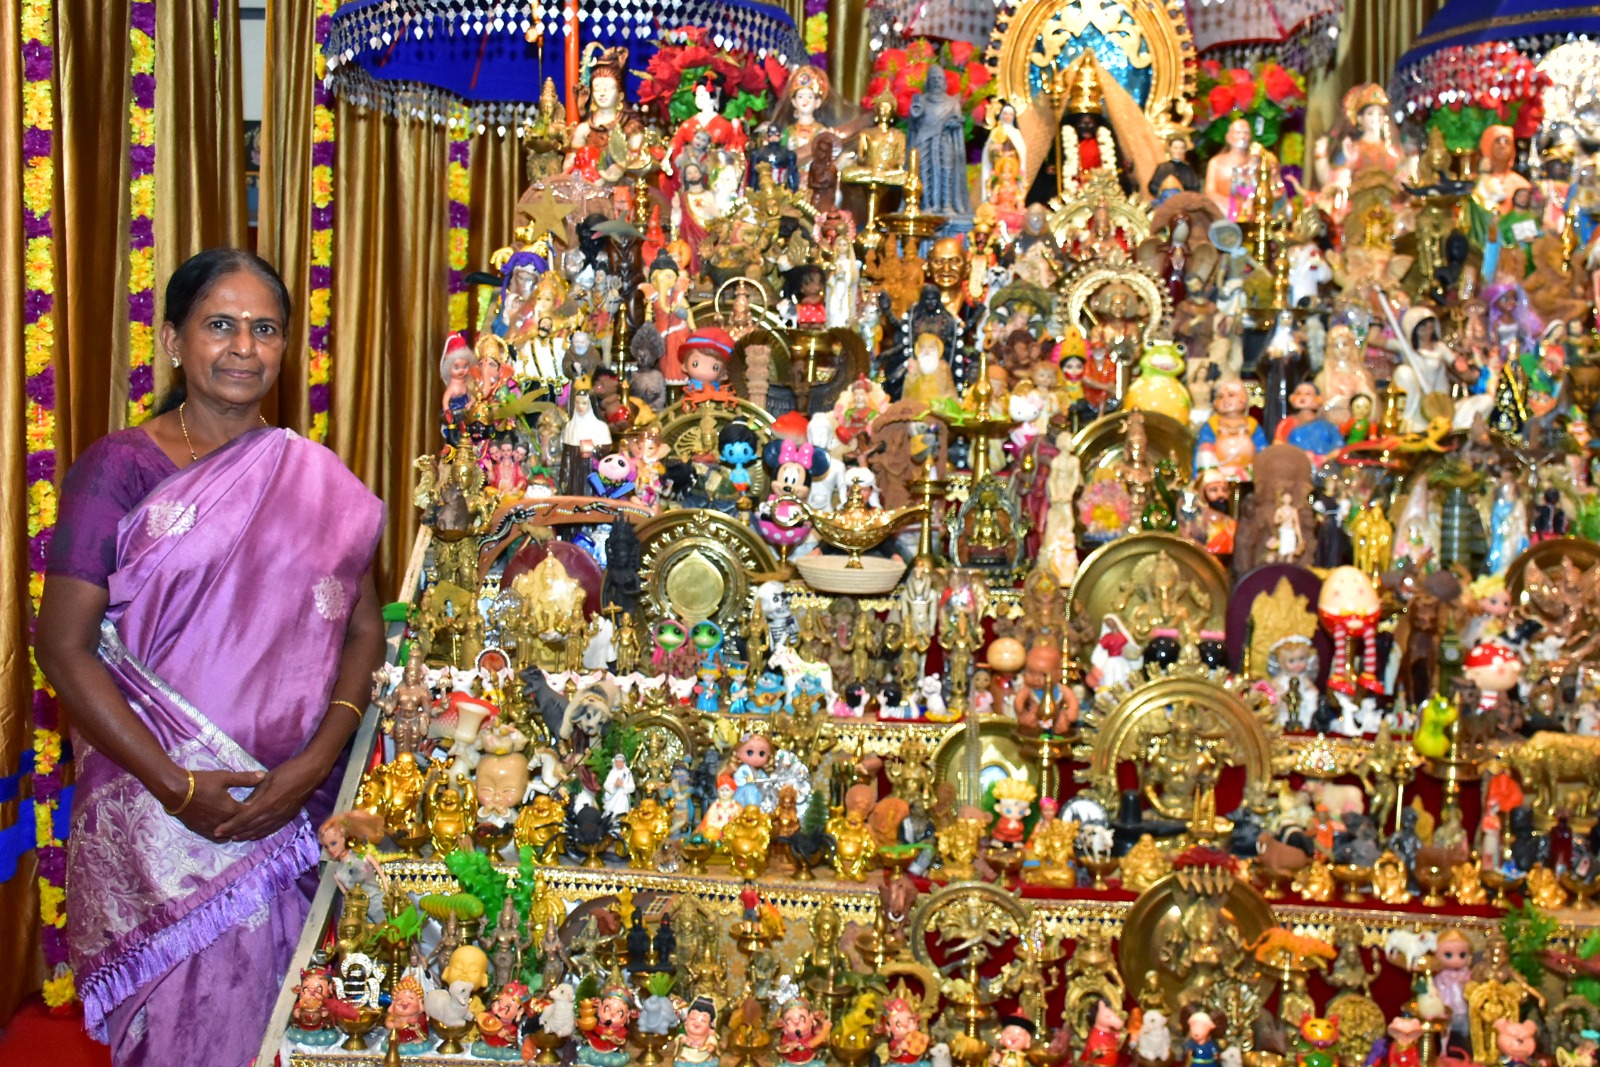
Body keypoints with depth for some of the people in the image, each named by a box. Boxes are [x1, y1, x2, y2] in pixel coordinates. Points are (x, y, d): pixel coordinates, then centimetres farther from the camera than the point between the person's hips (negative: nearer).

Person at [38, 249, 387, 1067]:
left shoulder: (318, 480, 5)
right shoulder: (118, 470, -6)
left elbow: (363, 629, 4)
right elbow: (64, 646, -8)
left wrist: (314, 762, -11)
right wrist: (176, 786, -14)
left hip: (296, 805, 3)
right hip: (156, 807, -2)